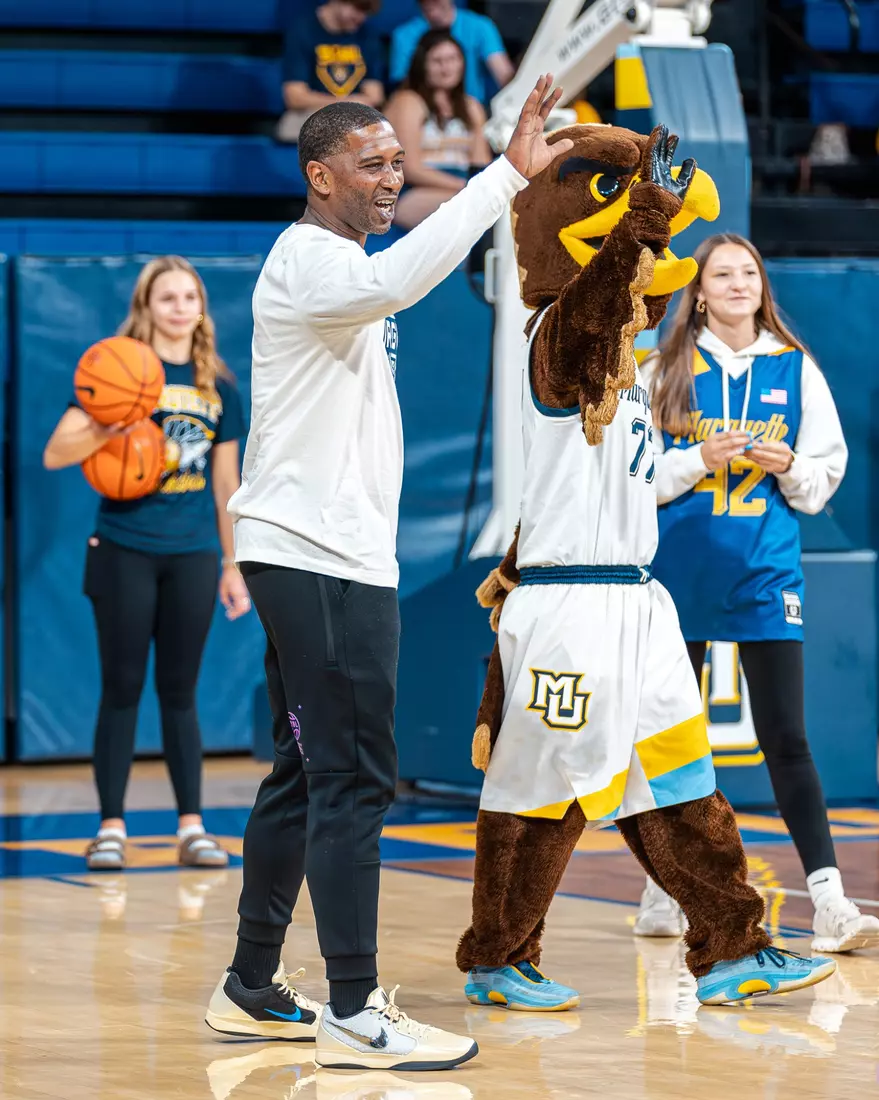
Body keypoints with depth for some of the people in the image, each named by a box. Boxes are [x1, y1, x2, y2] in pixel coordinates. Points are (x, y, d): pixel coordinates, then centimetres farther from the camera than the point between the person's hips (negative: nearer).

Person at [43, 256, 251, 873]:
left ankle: (192, 827, 9)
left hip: (193, 555, 3)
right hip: (125, 550, -2)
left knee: (179, 691, 6)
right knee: (122, 689, 0)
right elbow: (55, 454, -7)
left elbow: (227, 484, 14)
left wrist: (234, 567, 12)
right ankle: (111, 828, 4)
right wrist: (107, 430, -25)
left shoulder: (219, 387, 9)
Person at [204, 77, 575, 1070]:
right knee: (353, 778, -10)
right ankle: (353, 1014, -9)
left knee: (305, 776, 14)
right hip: (320, 558, -11)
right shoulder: (307, 260, -13)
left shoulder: (332, 265, 21)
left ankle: (252, 989, 20)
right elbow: (394, 280, -35)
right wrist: (508, 173, -39)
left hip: (320, 557, 11)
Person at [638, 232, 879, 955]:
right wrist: (700, 460, -13)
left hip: (765, 571, -1)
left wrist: (789, 468, -10)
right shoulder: (667, 372, 4)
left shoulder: (795, 369, 6)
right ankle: (665, 890, 22)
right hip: (680, 565, 1)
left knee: (785, 738, -7)